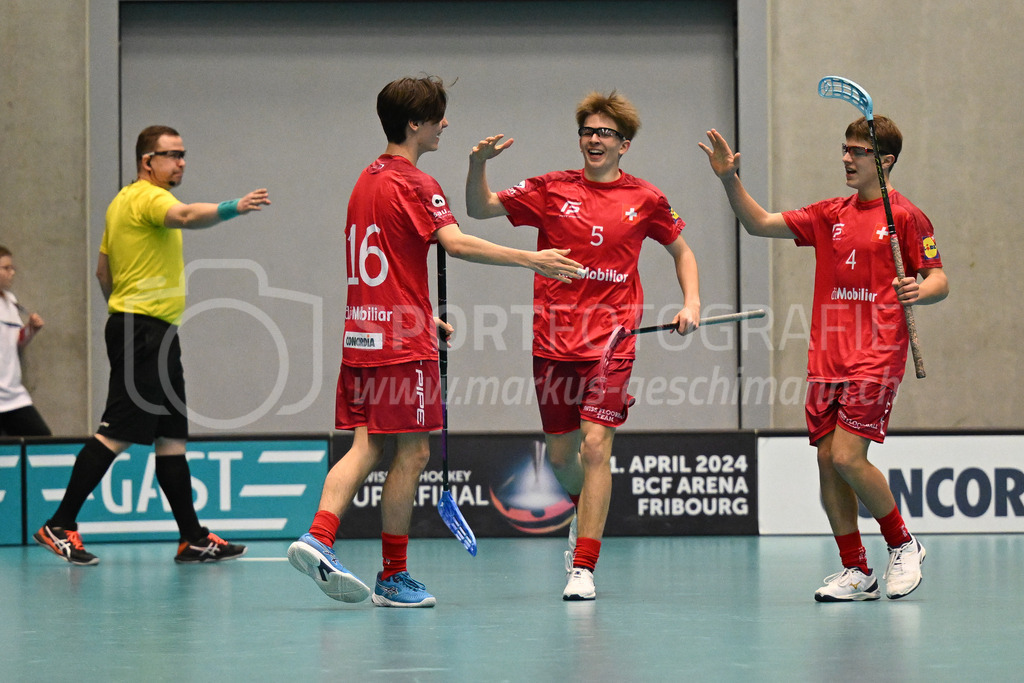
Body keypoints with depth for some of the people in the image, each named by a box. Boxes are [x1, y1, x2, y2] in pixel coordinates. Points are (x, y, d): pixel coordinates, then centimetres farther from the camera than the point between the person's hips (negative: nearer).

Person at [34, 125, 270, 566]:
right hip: (145, 332, -11)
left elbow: (104, 270, 24)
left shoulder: (123, 201, 19)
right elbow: (186, 216, -35)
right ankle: (59, 526, -8)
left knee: (172, 436, 9)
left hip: (154, 336, 11)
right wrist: (233, 208, -50)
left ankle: (193, 538, 10)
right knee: (116, 434, -10)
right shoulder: (149, 197, -12)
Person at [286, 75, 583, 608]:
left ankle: (318, 537, -12)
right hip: (402, 343, -8)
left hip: (362, 333, 8)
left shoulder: (367, 180, 16)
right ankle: (393, 577, 4)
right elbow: (455, 243, -26)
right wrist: (530, 260, -27)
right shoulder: (414, 184, -12)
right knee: (411, 454, 0)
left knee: (365, 446, 6)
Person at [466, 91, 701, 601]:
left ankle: (583, 568, -11)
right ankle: (584, 509, 44)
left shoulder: (644, 199, 4)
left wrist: (691, 302, 4)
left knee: (595, 445, -14)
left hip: (610, 344, -2)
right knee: (560, 453, 9)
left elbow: (681, 250, 19)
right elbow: (480, 209, 2)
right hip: (553, 343, 2)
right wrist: (478, 165, -17)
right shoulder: (553, 190, 4)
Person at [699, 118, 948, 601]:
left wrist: (920, 291, -24)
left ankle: (902, 545, 8)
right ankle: (856, 572, 10)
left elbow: (938, 278, -2)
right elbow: (760, 224, 15)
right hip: (826, 358, 6)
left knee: (847, 457, -14)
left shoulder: (906, 216, -2)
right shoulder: (830, 215, 14)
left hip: (876, 357, -6)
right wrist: (730, 179, 2)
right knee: (827, 460, 1)